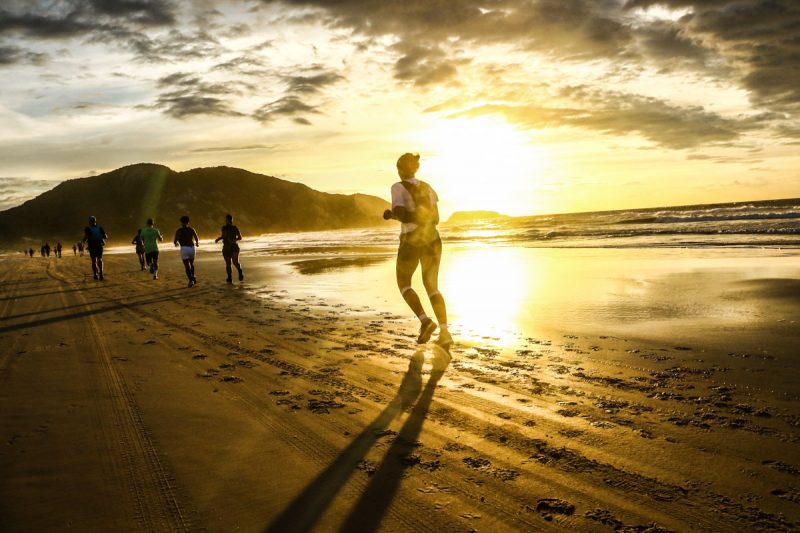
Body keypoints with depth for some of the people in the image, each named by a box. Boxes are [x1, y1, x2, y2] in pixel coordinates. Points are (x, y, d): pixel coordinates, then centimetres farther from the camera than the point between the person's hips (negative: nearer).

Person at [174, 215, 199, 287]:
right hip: (192, 247, 3)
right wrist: (197, 243, 25)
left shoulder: (179, 231, 0)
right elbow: (197, 239, 1)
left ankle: (191, 280, -15)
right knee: (192, 264, 25)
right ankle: (193, 277, 18)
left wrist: (176, 243, 24)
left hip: (184, 248, -3)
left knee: (187, 266, -2)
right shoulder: (191, 229, 6)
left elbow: (175, 241, -1)